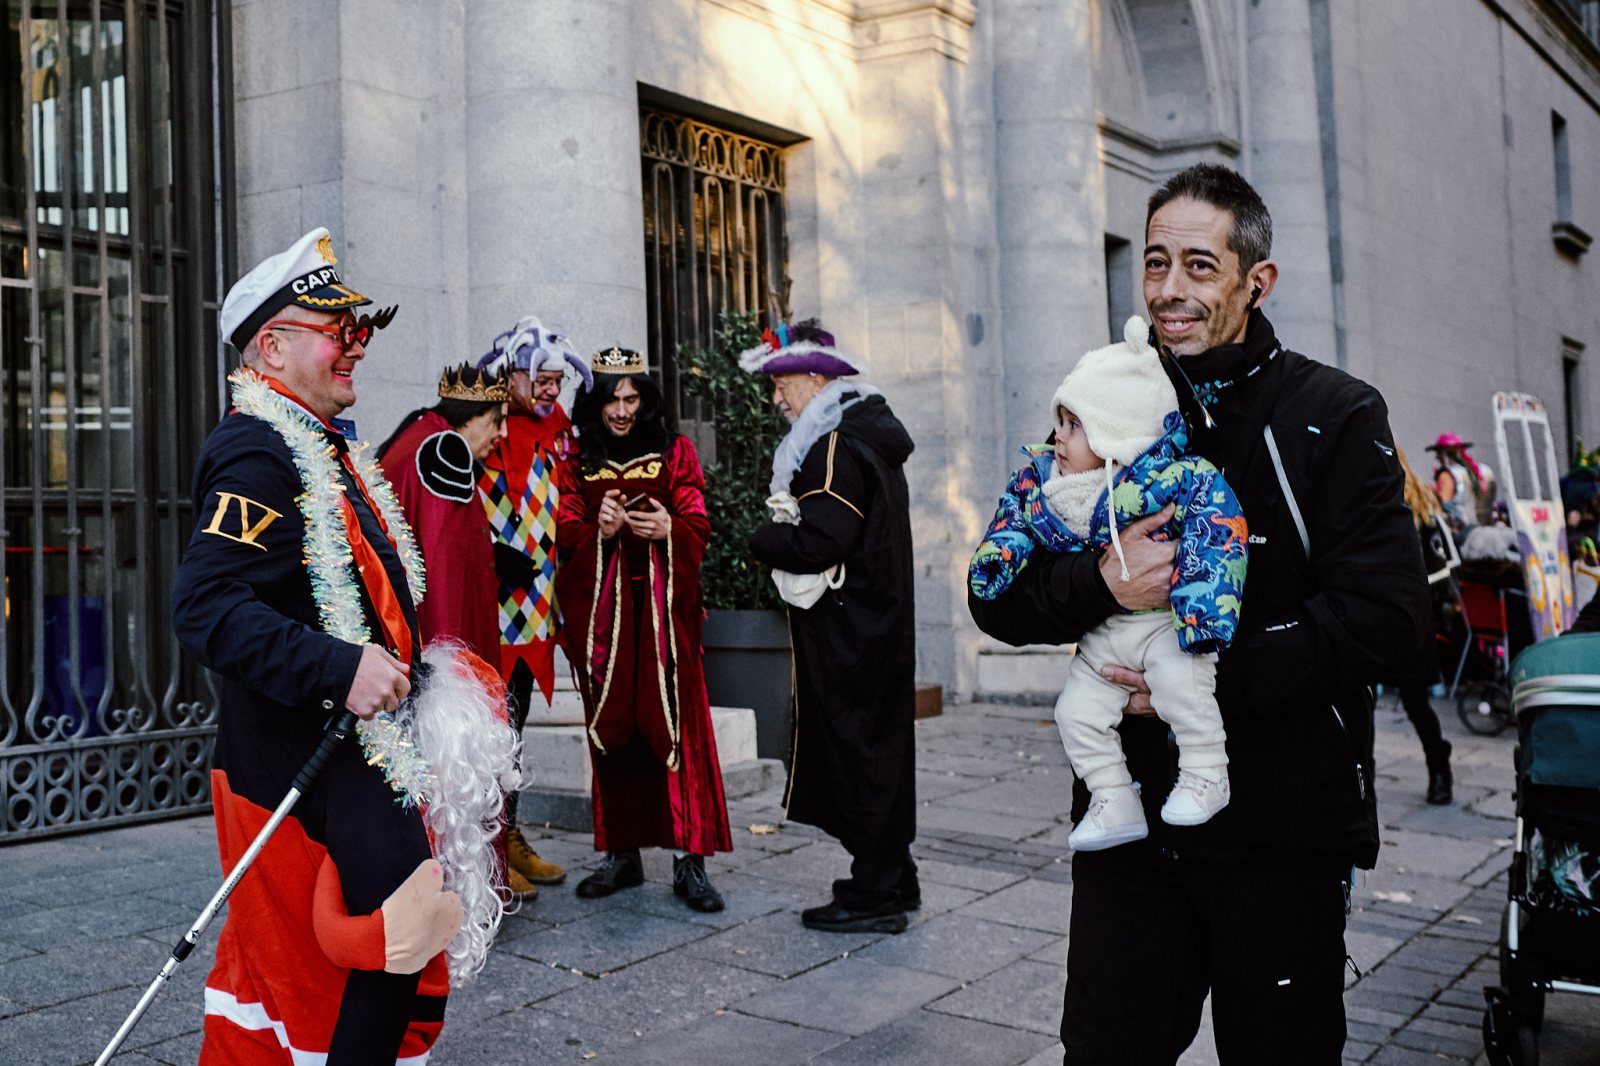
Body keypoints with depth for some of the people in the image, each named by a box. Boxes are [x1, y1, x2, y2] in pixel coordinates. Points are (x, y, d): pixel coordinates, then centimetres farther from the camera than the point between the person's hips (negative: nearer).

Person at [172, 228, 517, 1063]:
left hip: (356, 750, 10)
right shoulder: (256, 455, -17)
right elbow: (206, 607, -29)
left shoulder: (325, 451, 16)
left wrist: (407, 671, 15)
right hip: (308, 767, -10)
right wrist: (339, 666, -33)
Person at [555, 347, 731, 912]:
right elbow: (565, 532, 4)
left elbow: (698, 526, 4)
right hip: (599, 605, 2)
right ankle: (621, 853, 13)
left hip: (663, 604, -1)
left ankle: (689, 860, -6)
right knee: (610, 726, 3)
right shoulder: (576, 462, 12)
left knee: (674, 724, -8)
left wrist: (668, 529, -18)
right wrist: (600, 531, -17)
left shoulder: (674, 452, 10)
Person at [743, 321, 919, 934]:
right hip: (880, 623, 10)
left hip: (846, 631, -10)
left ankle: (874, 894, 6)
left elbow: (817, 544, -26)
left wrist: (762, 541, -7)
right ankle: (892, 880, 26)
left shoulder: (836, 446, -17)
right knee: (880, 745, 15)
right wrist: (783, 533, 5)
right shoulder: (872, 437, 15)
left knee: (855, 750, -3)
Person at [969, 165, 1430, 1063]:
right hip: (1131, 816, 3)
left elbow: (1386, 614, -12)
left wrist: (1216, 678, -18)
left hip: (1287, 833, -2)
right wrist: (1100, 583, -17)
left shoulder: (1336, 416, -2)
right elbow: (998, 598, 4)